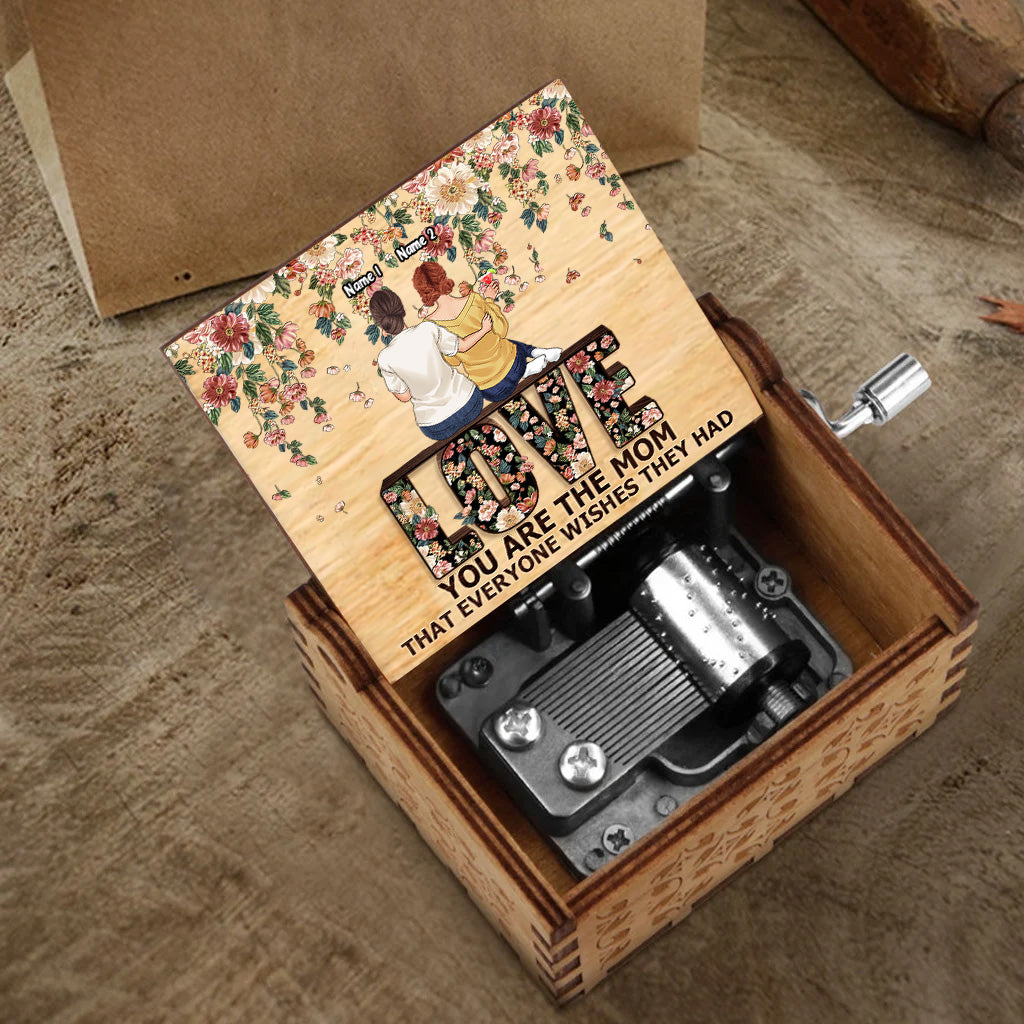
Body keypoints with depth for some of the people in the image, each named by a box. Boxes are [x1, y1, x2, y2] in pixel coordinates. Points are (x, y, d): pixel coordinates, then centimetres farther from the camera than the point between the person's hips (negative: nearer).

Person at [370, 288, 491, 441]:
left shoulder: (385, 359, -18)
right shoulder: (428, 329, -17)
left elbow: (404, 396, -4)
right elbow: (463, 345, 1)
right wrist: (484, 329, 20)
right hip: (470, 405, 1)